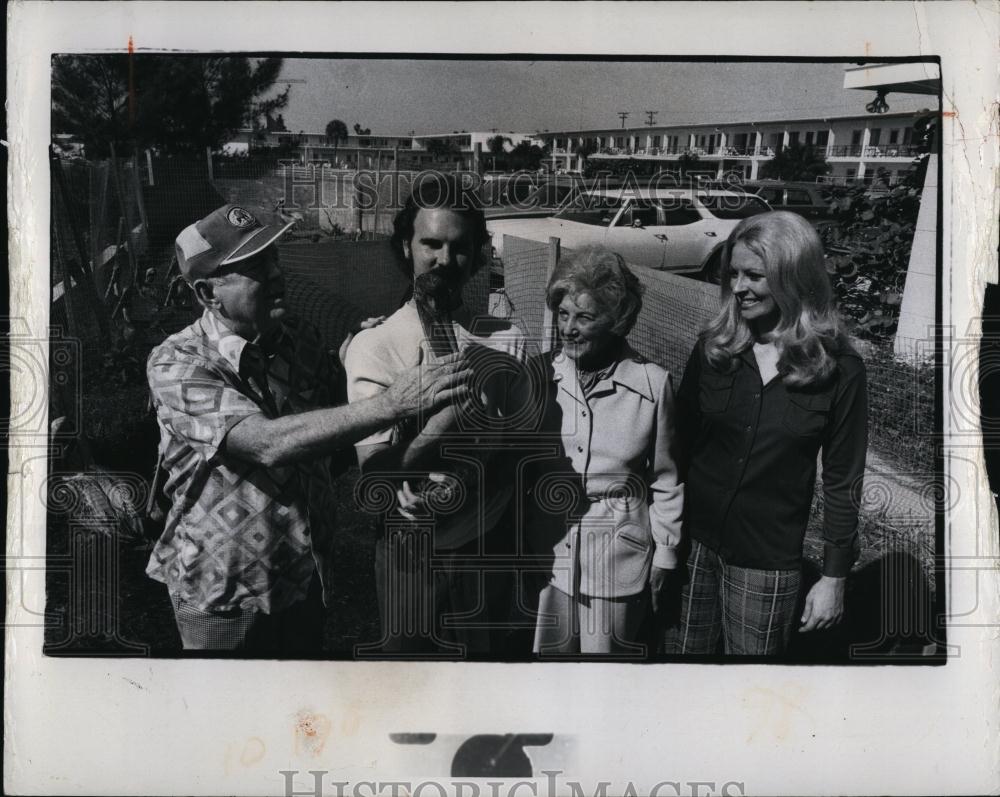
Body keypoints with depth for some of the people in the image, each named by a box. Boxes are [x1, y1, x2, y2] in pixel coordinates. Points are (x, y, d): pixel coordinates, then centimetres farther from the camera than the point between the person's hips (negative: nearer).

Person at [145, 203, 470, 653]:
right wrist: (391, 404, -39)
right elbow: (268, 443, -34)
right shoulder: (176, 365, -20)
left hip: (305, 578, 5)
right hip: (224, 601, -5)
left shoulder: (300, 340, -2)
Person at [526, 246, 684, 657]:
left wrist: (664, 556, 5)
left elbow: (665, 481, 2)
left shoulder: (651, 383, -8)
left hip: (620, 558, -2)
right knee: (548, 651, 13)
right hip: (548, 551, 2)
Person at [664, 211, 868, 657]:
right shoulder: (713, 347, -1)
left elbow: (842, 480, -3)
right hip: (692, 540, 2)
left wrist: (834, 576, -2)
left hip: (767, 560, -2)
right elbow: (678, 441, 4)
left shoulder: (838, 369, -7)